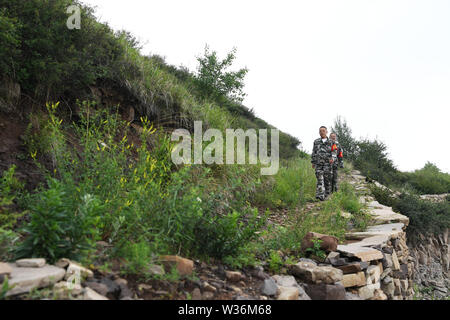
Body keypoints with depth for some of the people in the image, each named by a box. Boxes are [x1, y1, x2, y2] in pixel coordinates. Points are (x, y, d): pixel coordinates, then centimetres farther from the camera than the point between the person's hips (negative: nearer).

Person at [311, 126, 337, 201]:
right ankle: (320, 195, -17)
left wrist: (333, 158, -17)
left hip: (327, 163, 0)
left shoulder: (331, 142, 10)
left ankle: (327, 195, 15)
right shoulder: (316, 141, 15)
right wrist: (313, 162, 14)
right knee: (319, 178, -10)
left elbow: (334, 152, 3)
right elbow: (313, 153, 19)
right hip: (318, 163, 1)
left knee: (327, 179, 0)